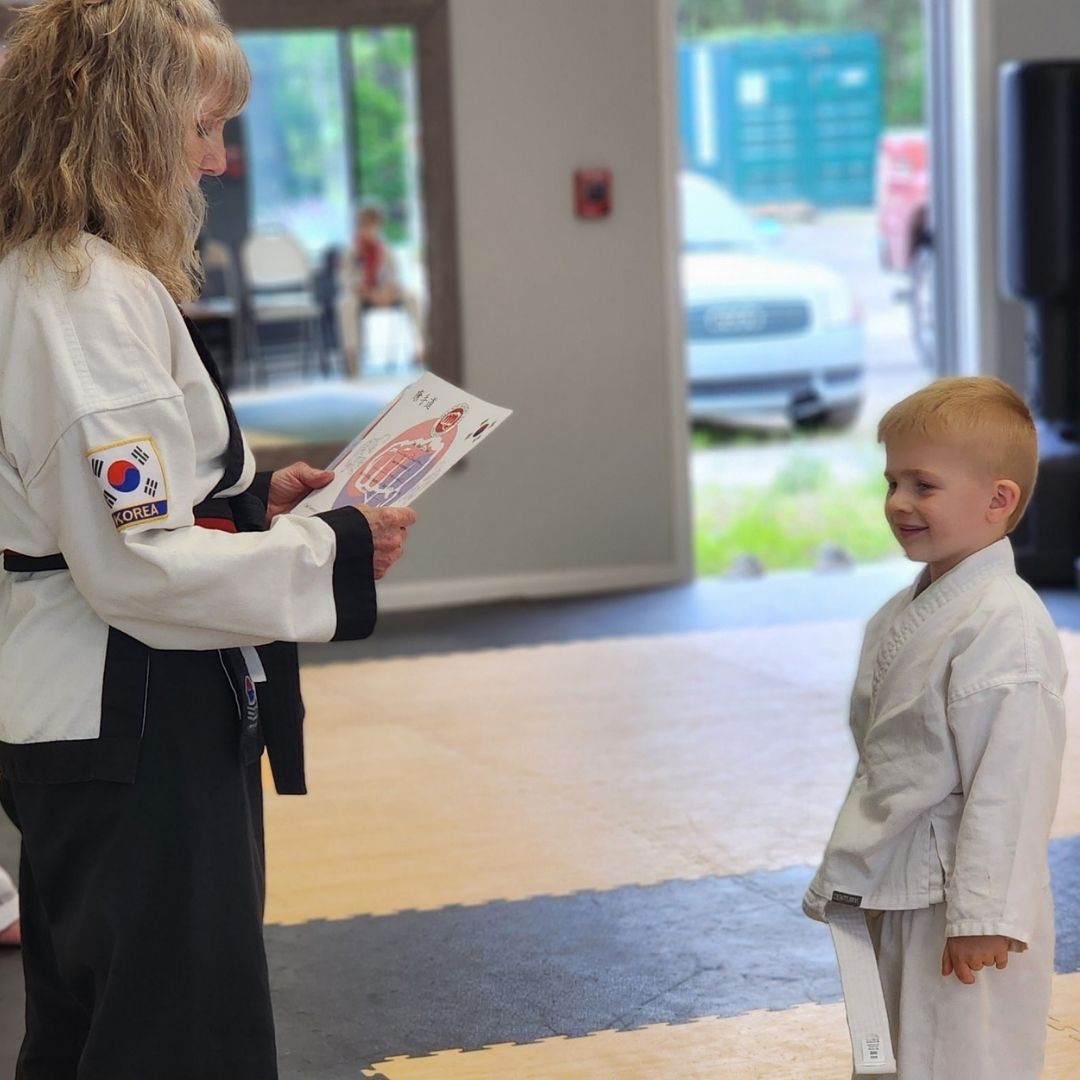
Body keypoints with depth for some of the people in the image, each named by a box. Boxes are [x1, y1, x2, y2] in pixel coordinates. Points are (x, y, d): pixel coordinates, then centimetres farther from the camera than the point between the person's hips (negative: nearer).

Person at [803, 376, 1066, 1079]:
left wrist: (982, 915, -24)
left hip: (961, 909, -9)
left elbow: (1009, 783, -22)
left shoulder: (1006, 627, -19)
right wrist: (846, 876, 22)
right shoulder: (900, 618, 10)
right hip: (895, 898, 9)